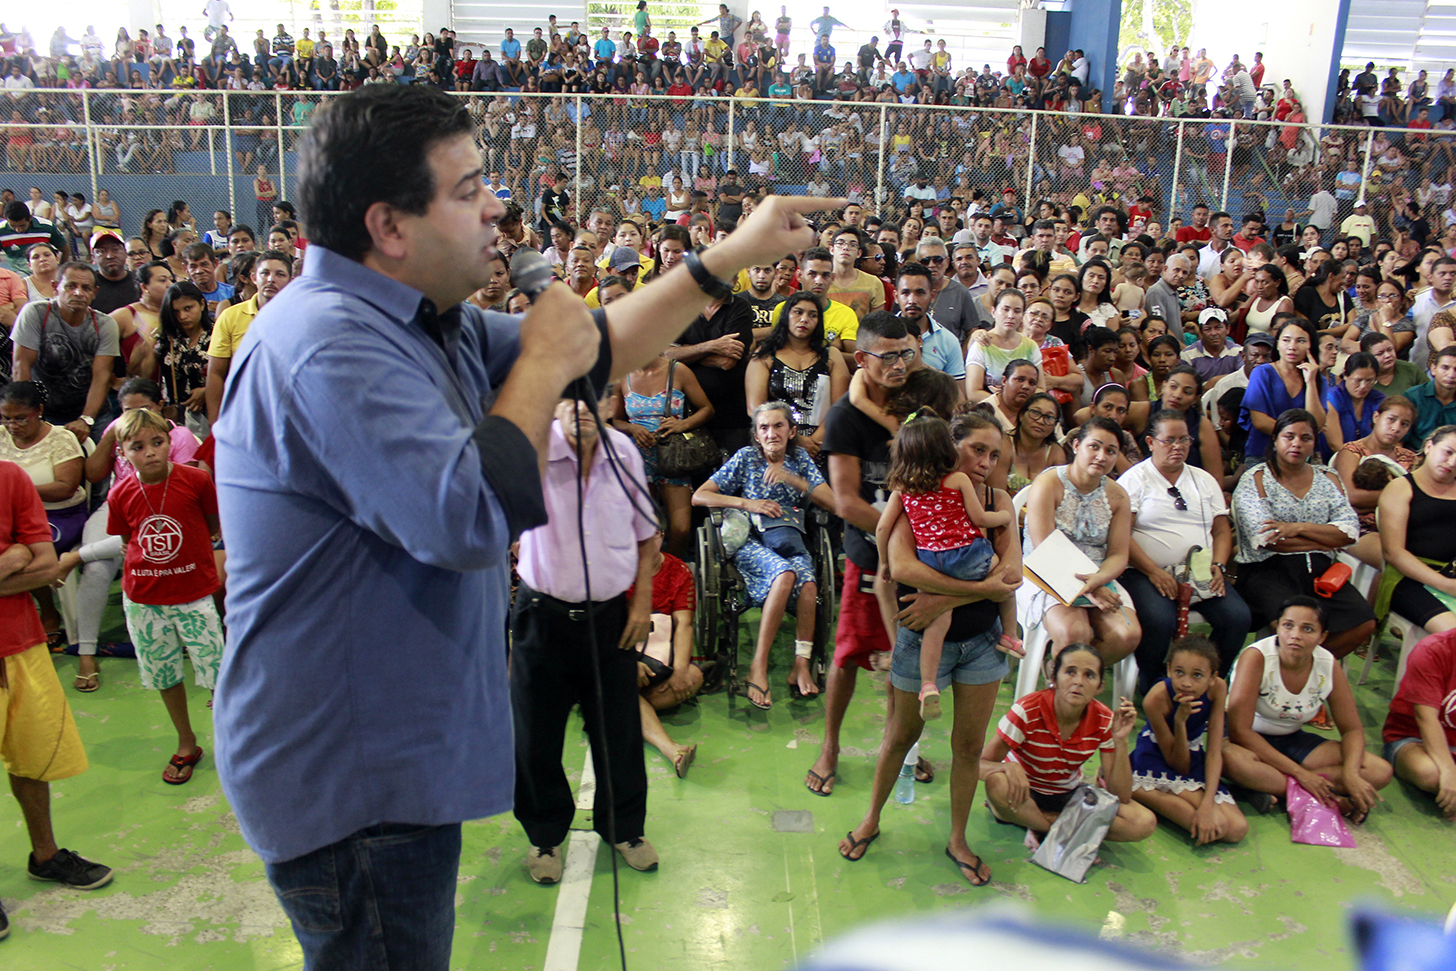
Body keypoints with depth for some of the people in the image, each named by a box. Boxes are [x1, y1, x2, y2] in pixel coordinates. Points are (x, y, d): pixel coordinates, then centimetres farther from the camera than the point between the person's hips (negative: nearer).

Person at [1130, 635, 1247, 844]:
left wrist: (1207, 803, -29)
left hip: (1194, 758, 6)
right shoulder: (1156, 699, -28)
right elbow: (1178, 765, -20)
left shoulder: (1218, 688, -18)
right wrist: (1180, 721, -37)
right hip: (1156, 762, -6)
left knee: (1238, 829, -15)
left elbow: (1214, 752, -16)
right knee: (1217, 825, -26)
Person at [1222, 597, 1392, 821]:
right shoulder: (1256, 657, -25)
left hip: (1294, 741, 5)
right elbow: (1239, 730, -27)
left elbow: (1352, 729, -1)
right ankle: (1331, 800, -23)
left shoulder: (1329, 665, -9)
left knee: (1380, 772, -11)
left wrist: (1351, 774, -22)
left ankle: (1278, 791, -19)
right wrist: (1299, 773, -26)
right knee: (1231, 758, -41)